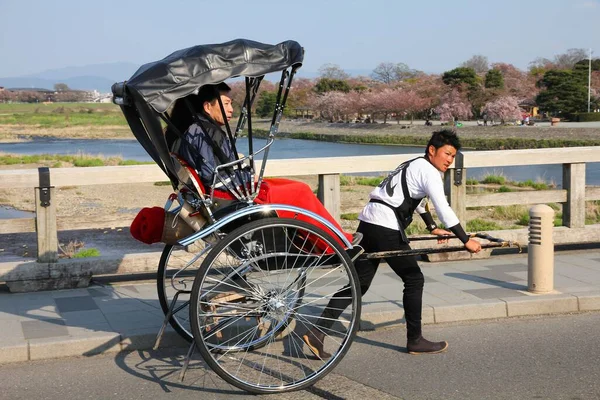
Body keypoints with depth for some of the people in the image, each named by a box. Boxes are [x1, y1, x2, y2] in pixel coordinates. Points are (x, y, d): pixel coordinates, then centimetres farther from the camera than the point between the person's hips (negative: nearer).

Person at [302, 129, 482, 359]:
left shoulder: (415, 166, 25)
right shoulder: (428, 171, -5)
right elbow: (444, 210, -13)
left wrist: (433, 228, 48)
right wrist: (466, 241, -9)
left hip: (368, 222, 9)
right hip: (386, 228, -9)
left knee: (359, 283, 7)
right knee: (414, 279, 5)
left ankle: (316, 332, 1)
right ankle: (415, 341, 14)